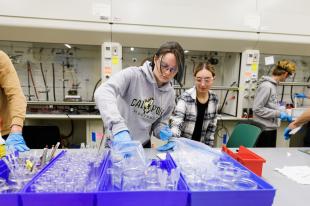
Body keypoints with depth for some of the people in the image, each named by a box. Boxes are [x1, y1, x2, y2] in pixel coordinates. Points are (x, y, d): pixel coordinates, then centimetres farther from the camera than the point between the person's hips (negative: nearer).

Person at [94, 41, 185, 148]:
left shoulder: (170, 93, -3)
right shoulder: (133, 74, -20)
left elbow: (160, 122, 7)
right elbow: (102, 92, -35)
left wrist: (162, 132, -15)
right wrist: (119, 127, -48)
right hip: (116, 144, -4)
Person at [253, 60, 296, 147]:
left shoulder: (273, 85, 8)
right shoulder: (266, 86, -19)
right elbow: (257, 109, -21)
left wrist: (283, 114, 12)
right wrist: (278, 114, -18)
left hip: (271, 128, 9)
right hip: (265, 130, -9)